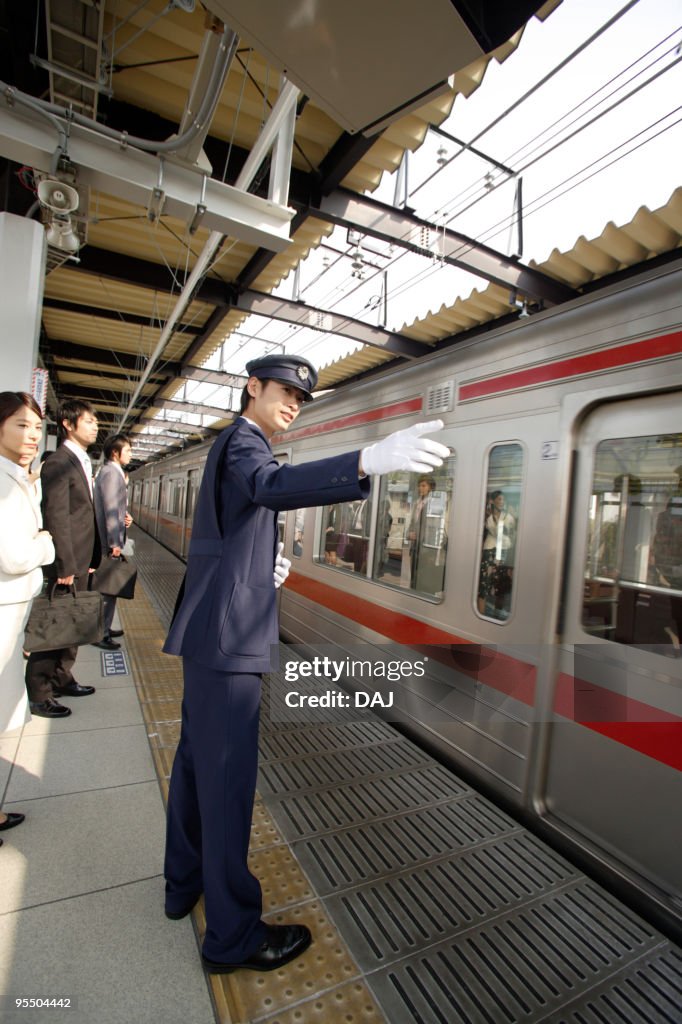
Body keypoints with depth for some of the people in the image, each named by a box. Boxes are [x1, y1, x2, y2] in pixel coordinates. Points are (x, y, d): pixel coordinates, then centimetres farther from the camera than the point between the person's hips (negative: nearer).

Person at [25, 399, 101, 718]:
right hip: (64, 564, -8)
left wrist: (90, 559, 12)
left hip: (79, 561, 8)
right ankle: (38, 695, 16)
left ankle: (62, 679, 32)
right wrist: (65, 566, -20)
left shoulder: (83, 463, 14)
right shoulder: (58, 463, -13)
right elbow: (56, 518, -19)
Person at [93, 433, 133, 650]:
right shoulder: (111, 472, -15)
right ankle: (100, 634, 6)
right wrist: (114, 543, -22)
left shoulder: (113, 471, 16)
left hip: (110, 539, 10)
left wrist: (124, 516, 3)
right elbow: (110, 509, -21)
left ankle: (103, 628, 28)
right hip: (109, 541, -10)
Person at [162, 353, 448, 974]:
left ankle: (185, 881, 39)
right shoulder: (242, 441, -11)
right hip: (227, 634, -11)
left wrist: (266, 565, 8)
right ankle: (233, 935, 17)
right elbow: (270, 486, -37)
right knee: (228, 771, 0)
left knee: (198, 754, 20)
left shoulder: (234, 444, 21)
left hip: (211, 630, 11)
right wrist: (368, 462, -50)